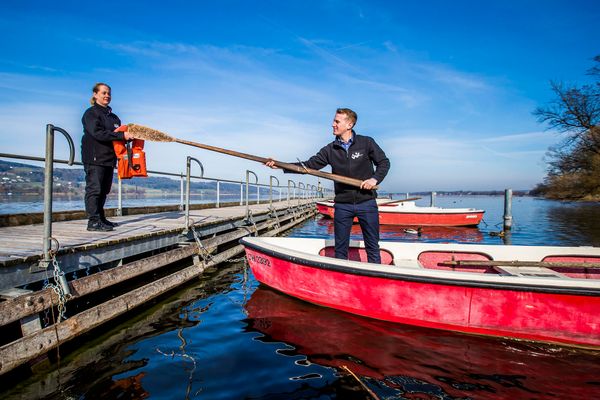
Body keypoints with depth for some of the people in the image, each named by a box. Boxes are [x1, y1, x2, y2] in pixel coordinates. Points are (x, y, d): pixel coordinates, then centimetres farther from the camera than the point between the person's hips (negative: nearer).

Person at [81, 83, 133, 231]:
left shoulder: (113, 117, 21)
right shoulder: (91, 113, -3)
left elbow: (118, 136, 20)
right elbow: (98, 133, -17)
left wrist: (130, 137, -1)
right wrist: (122, 135, -20)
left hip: (109, 158, 8)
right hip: (95, 158, -8)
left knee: (104, 190, 11)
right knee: (94, 189, -8)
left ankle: (100, 218, 18)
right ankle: (93, 221, -8)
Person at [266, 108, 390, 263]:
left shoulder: (366, 143, -2)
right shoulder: (330, 149, 4)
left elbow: (384, 162, 5)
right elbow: (309, 165, -2)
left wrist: (375, 179, -14)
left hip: (366, 203, -2)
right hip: (342, 205, 2)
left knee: (372, 247, 7)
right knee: (340, 248, 11)